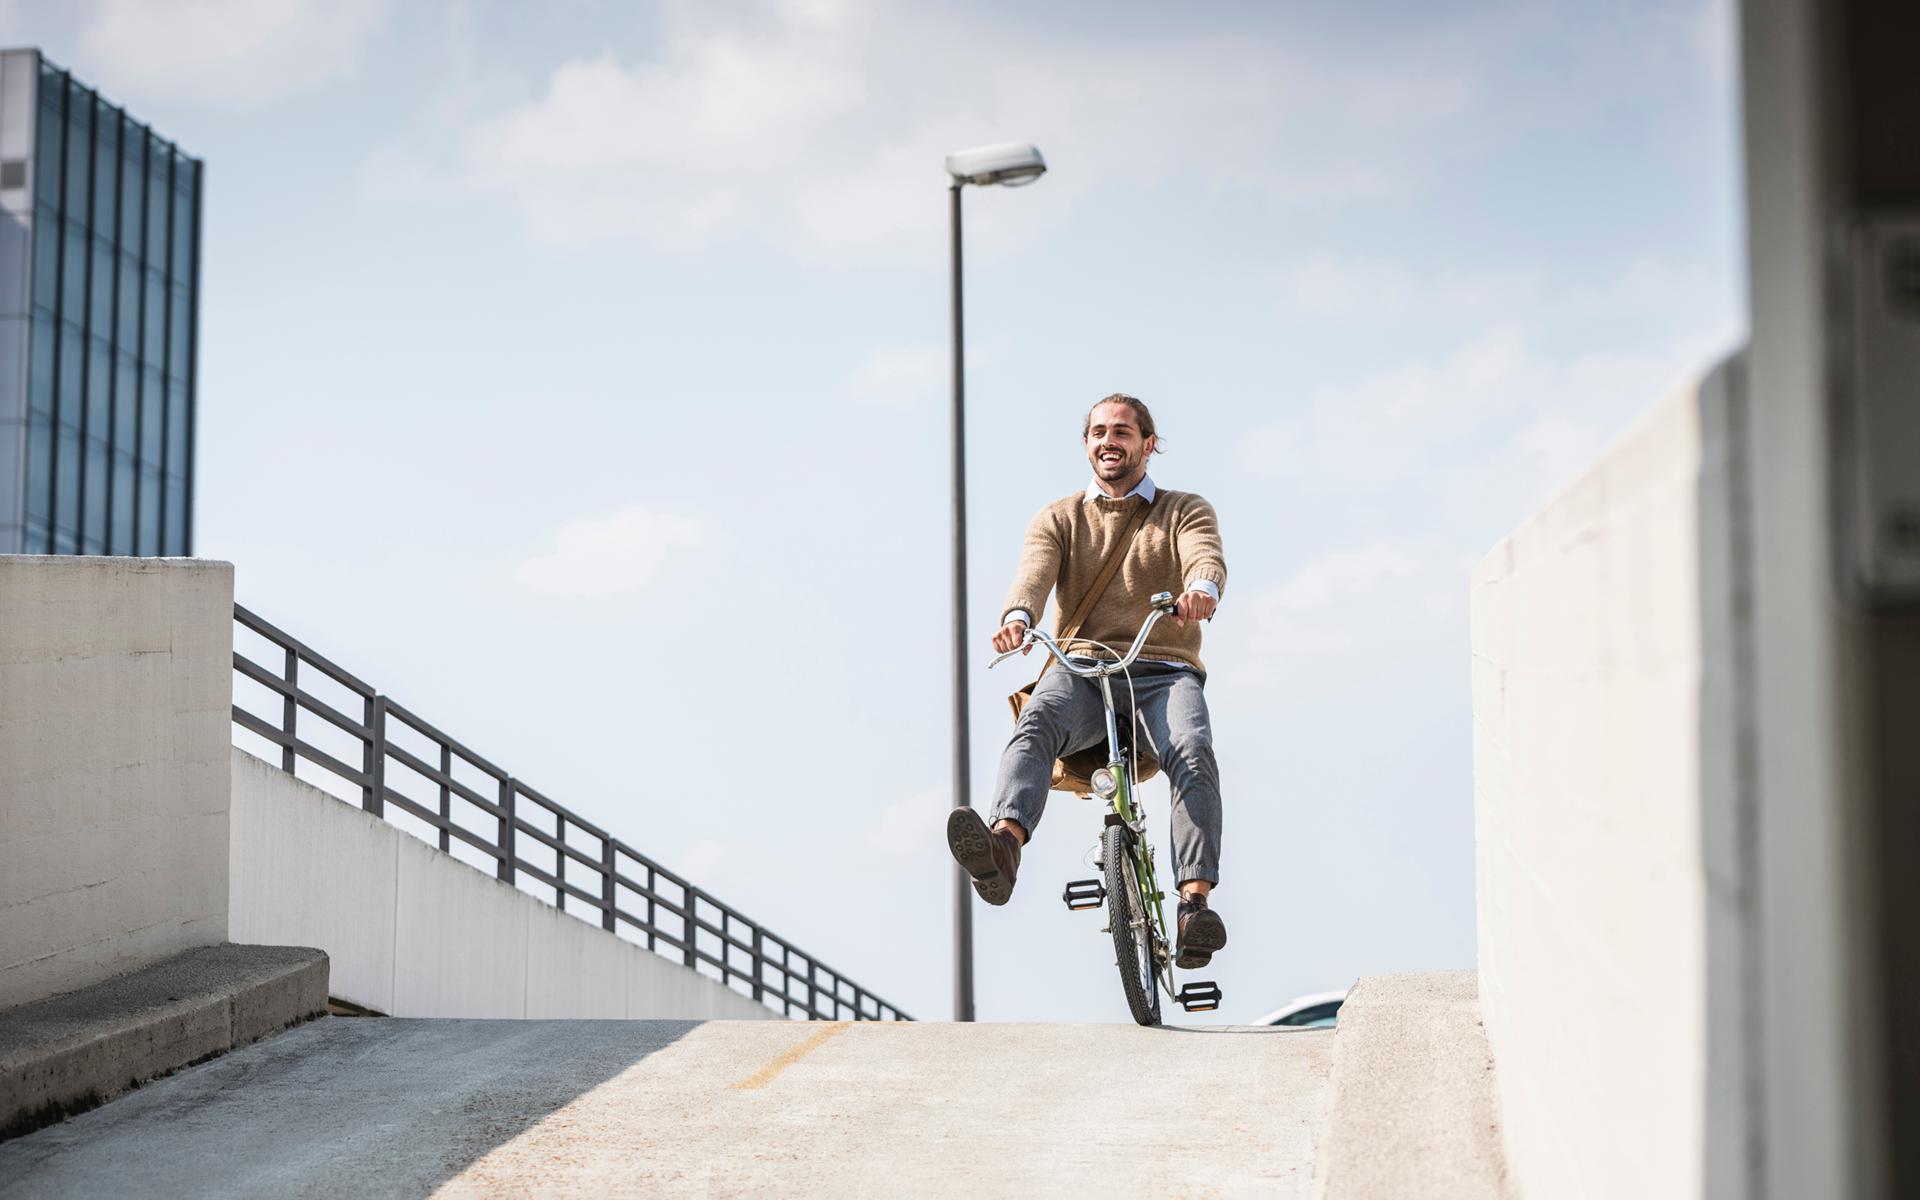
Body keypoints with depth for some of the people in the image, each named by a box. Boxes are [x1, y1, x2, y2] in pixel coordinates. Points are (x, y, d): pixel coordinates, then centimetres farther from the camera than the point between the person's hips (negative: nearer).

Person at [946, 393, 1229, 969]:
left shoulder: (1184, 510, 14)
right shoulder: (1059, 518, 18)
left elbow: (1206, 556, -10)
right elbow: (1034, 572, -4)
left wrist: (1201, 590, -37)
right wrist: (1017, 618, -30)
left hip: (1163, 669, 0)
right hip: (1081, 667, 1)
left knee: (1192, 752, -33)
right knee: (1037, 722, -34)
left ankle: (1196, 902, -39)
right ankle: (1003, 848, -57)